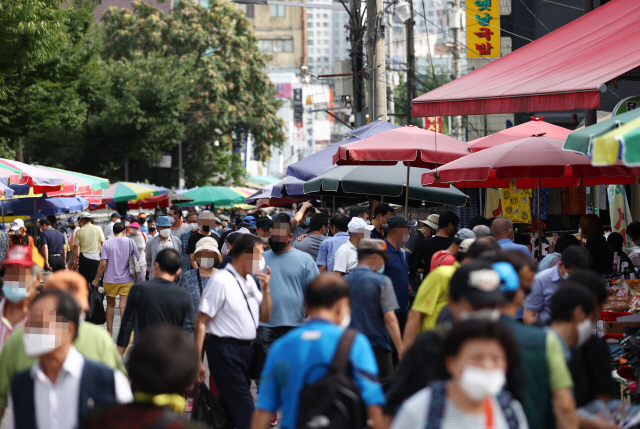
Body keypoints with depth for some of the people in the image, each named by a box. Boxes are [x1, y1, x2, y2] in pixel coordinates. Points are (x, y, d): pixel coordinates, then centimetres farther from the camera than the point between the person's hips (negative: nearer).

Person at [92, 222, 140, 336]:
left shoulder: (107, 243, -6)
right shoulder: (130, 242, -3)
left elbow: (103, 263, -10)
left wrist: (96, 279, -1)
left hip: (110, 280, 0)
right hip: (127, 280, 0)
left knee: (110, 305, 15)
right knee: (124, 306, -2)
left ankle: (109, 331, 22)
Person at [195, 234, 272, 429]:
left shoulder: (250, 281, 12)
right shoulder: (221, 281, -14)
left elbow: (265, 317, 18)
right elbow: (201, 322, -15)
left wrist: (265, 289, 1)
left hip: (245, 349, 8)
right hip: (225, 349, -8)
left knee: (228, 408, 14)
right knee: (245, 412, -10)